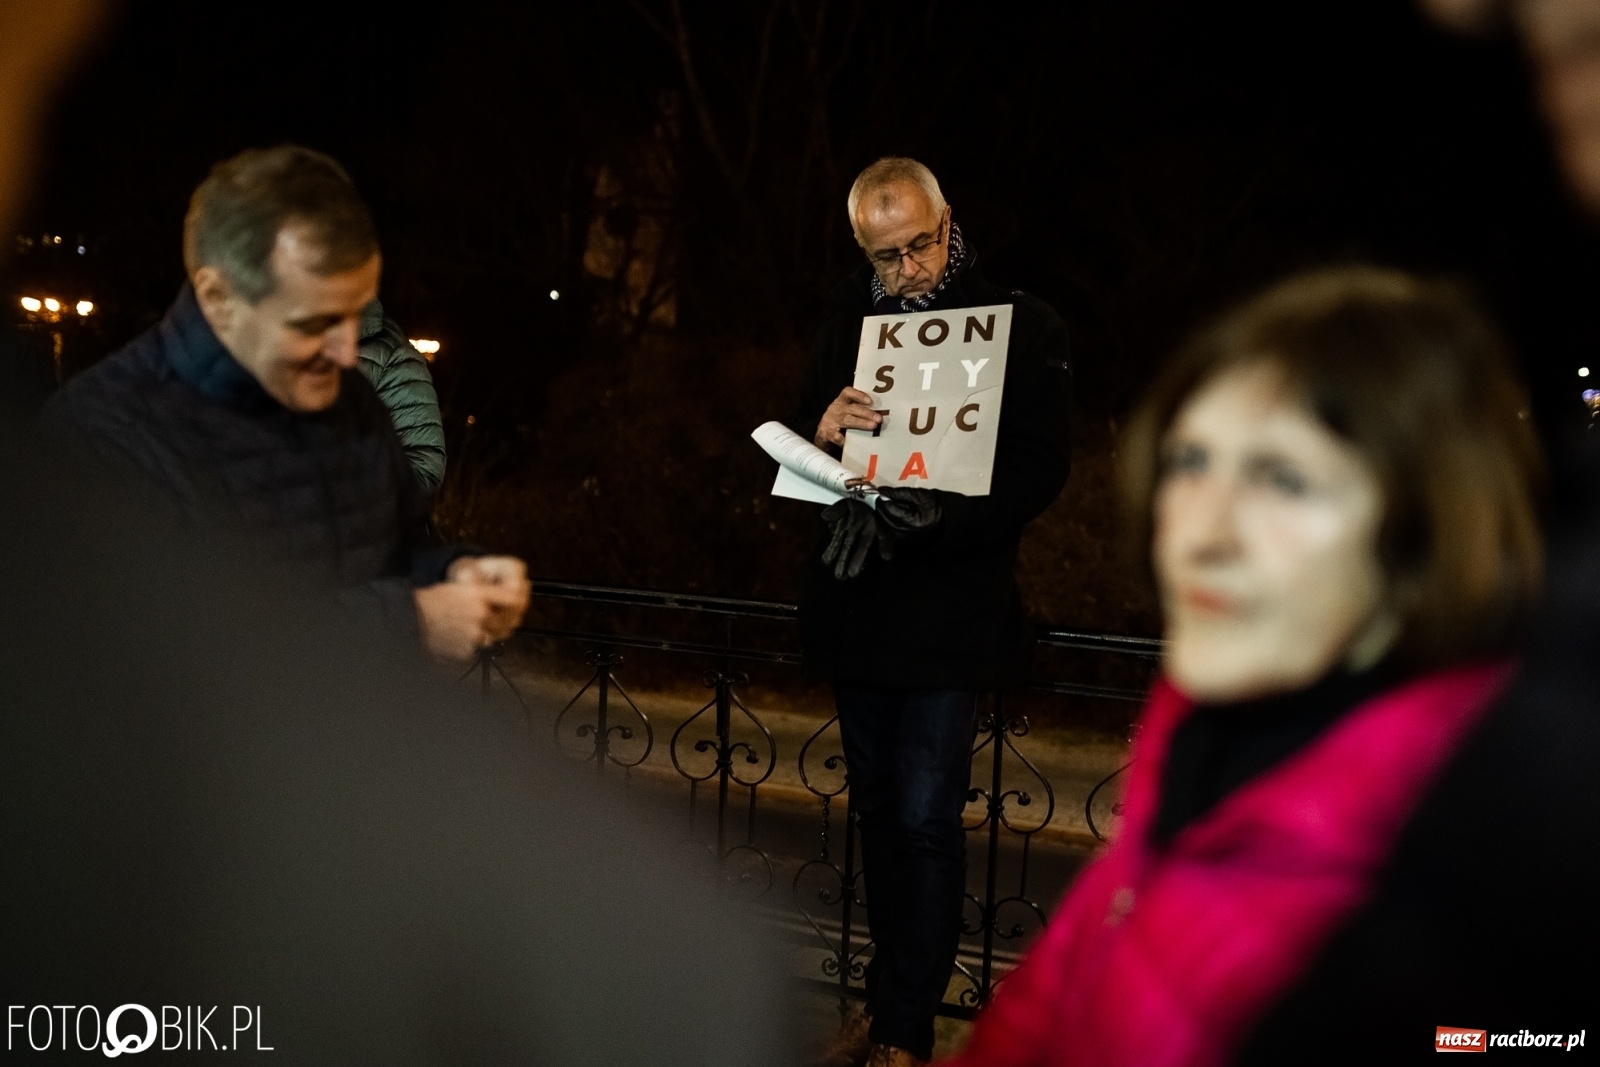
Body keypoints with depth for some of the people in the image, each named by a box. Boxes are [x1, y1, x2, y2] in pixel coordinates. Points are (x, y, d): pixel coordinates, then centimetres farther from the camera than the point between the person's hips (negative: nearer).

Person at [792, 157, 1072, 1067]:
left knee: (926, 821, -4)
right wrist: (823, 431, -14)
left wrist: (944, 512, -28)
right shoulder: (848, 321, 8)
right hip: (857, 599, 6)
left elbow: (1041, 470, -13)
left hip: (953, 610, -5)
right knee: (878, 808, 15)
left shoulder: (1023, 324, -7)